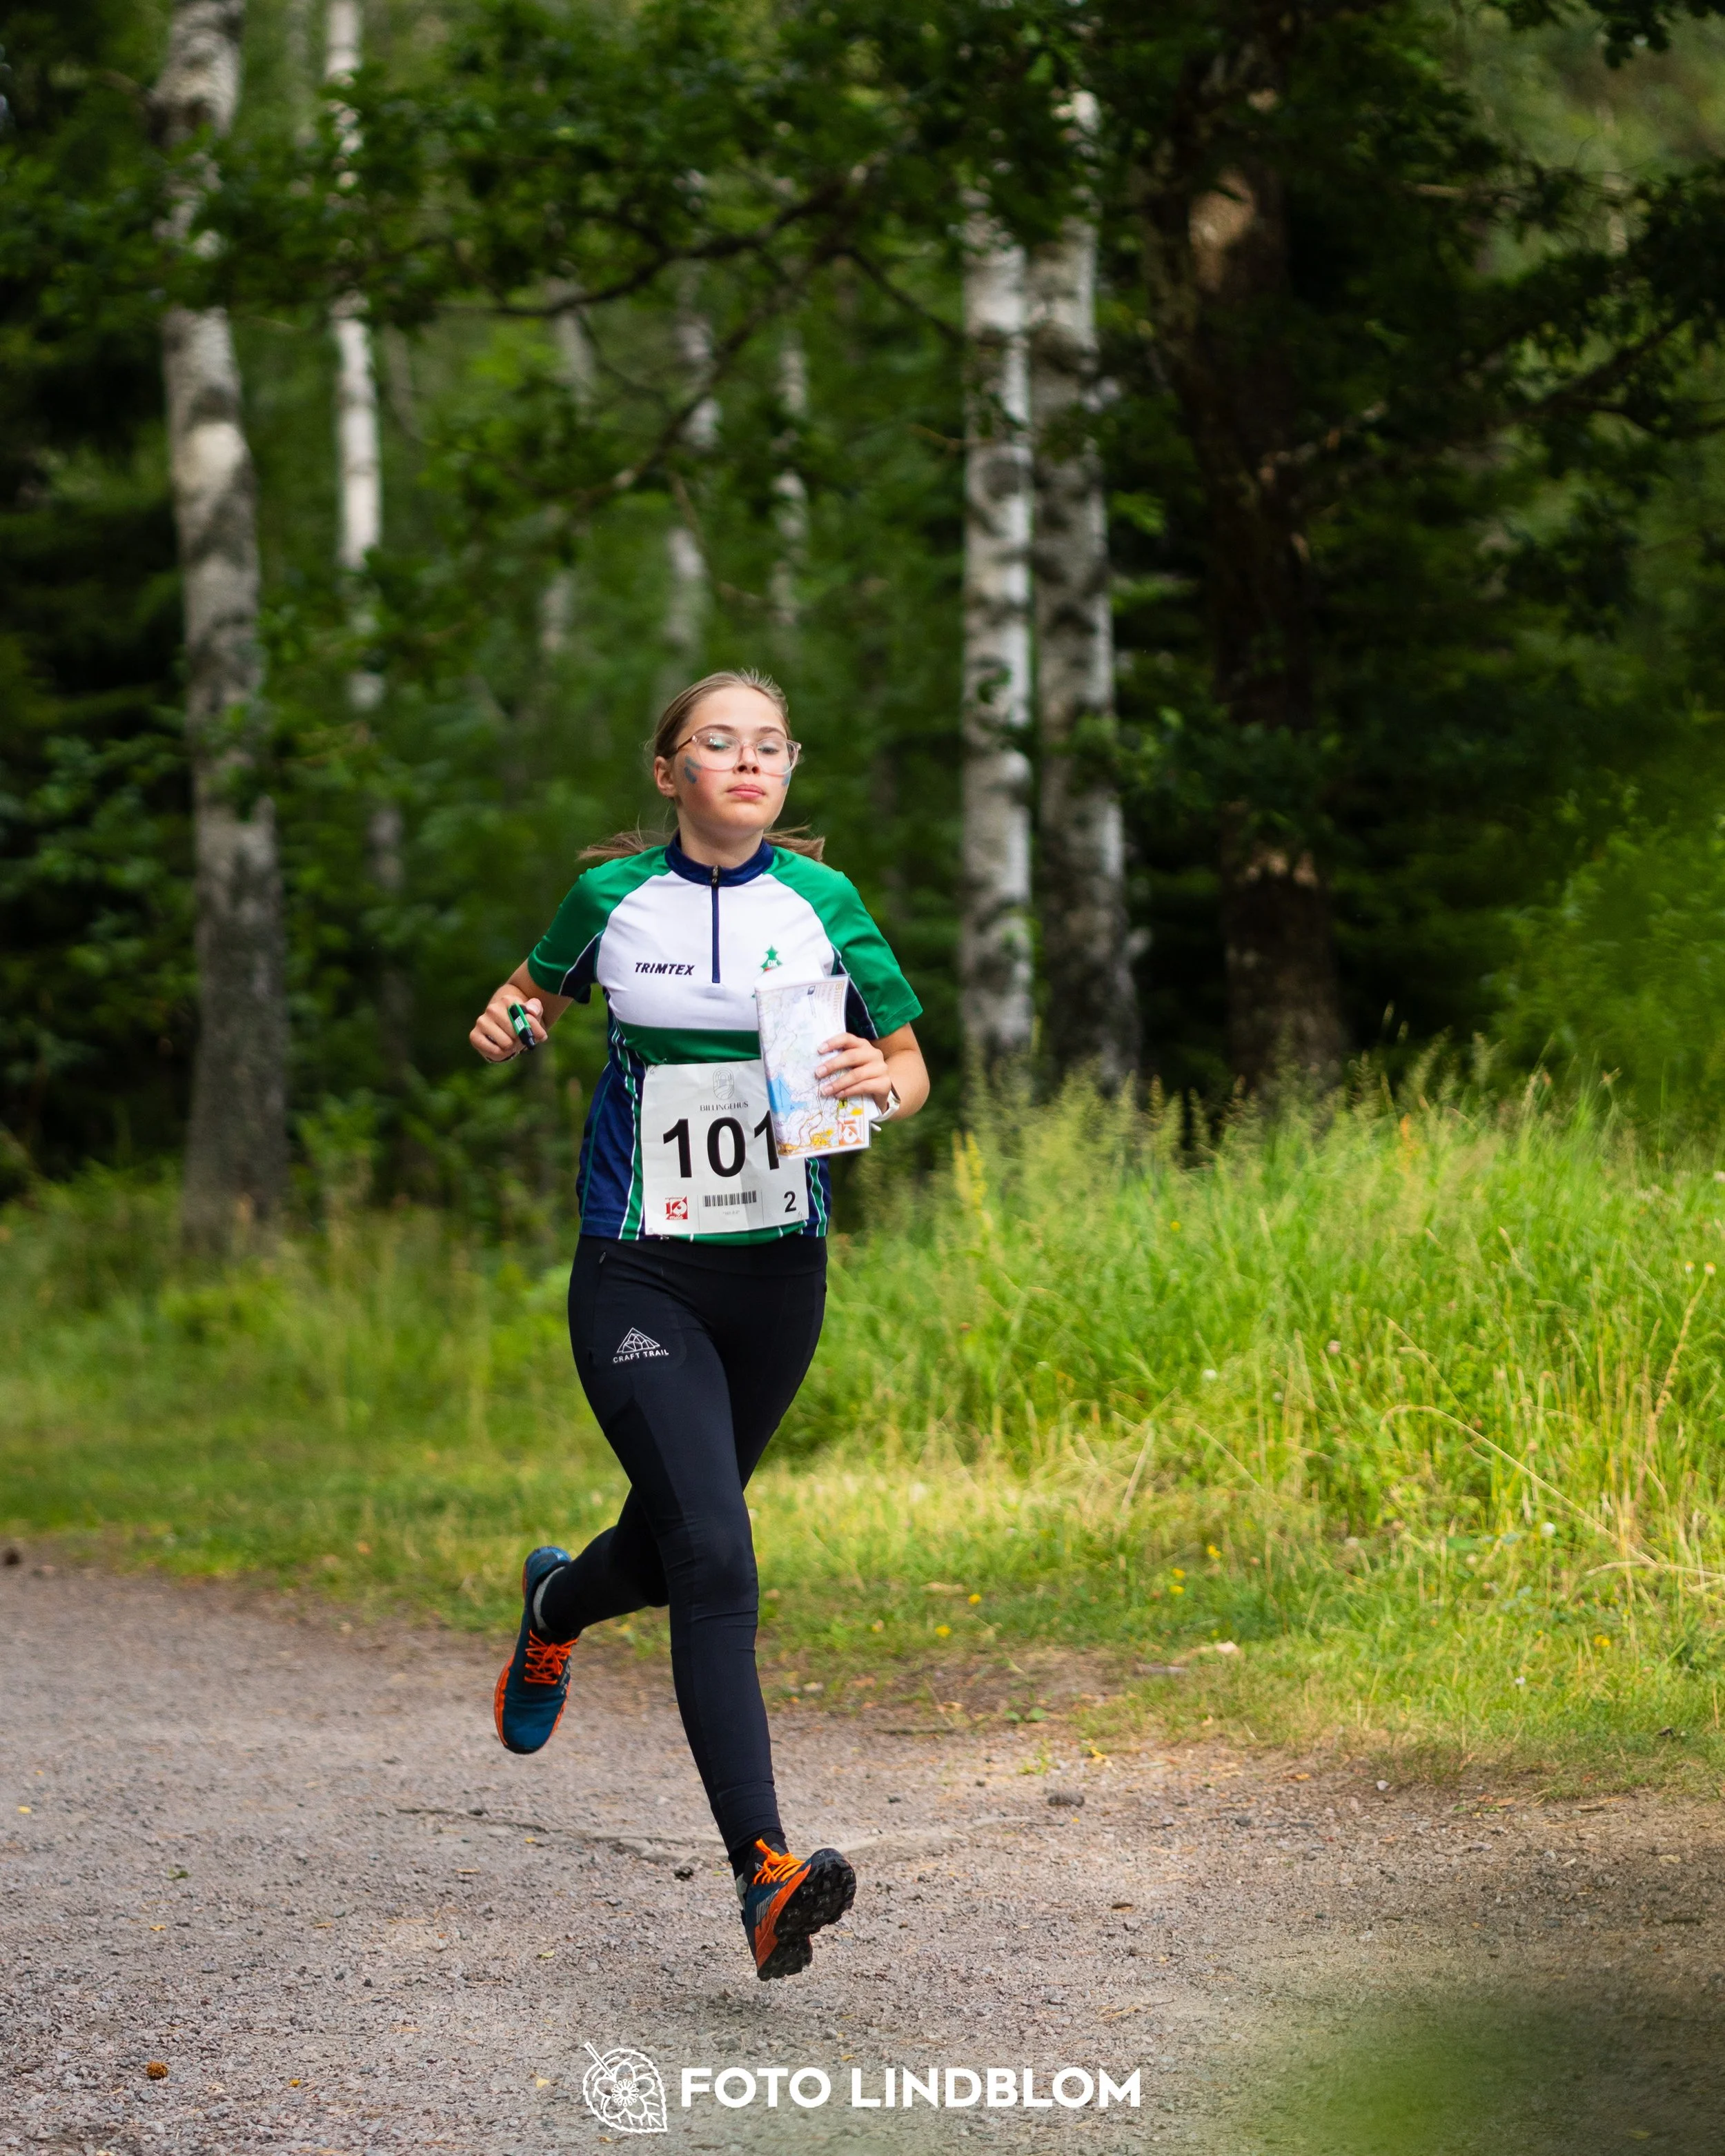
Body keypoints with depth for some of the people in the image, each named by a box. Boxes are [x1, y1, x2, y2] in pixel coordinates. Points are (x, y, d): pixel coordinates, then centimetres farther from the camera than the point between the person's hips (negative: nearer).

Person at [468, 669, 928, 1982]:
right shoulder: (613, 896, 0)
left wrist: (881, 1084, -18)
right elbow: (542, 990, 20)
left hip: (777, 1271, 3)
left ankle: (556, 1608, 55)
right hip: (639, 1277, -3)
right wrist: (508, 1025, -4)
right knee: (715, 1559, -18)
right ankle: (765, 1876, -22)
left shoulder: (822, 901, 1)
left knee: (680, 1538, 17)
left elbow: (911, 1069, 6)